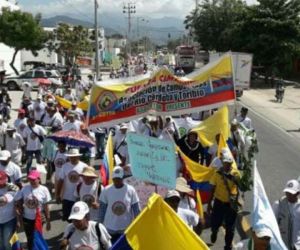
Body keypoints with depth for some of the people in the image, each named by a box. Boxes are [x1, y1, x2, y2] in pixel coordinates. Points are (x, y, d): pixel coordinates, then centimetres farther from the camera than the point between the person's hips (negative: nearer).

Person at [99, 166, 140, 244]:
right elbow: (102, 209, 3)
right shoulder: (106, 190, -5)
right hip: (110, 229, 1)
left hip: (126, 229, -1)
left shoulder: (131, 190, -7)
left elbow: (136, 210, -2)